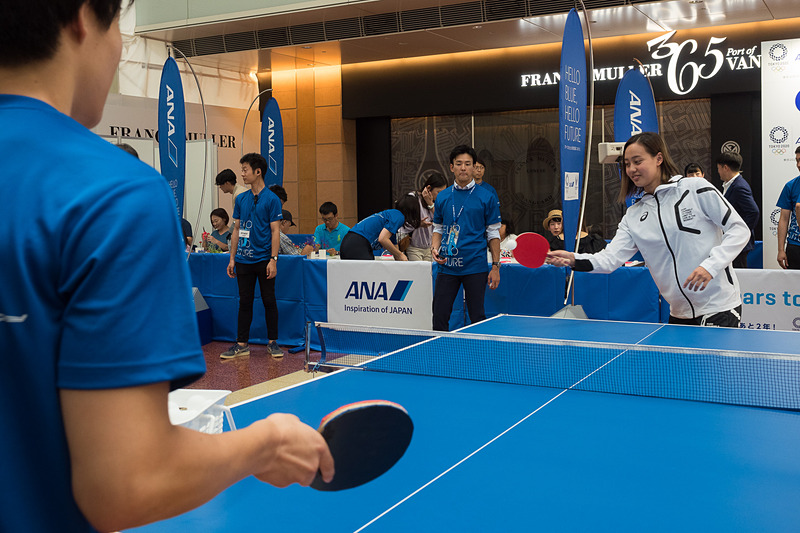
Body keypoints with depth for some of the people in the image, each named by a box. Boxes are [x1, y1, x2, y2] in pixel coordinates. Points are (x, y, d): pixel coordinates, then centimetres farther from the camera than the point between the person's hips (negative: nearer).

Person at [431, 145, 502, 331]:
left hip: (475, 267, -3)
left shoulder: (486, 197, 0)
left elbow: (493, 233, 2)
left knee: (477, 317, 3)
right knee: (439, 317, 2)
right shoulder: (442, 197, 9)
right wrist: (435, 248, -2)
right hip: (447, 265, 3)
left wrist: (495, 266, -3)